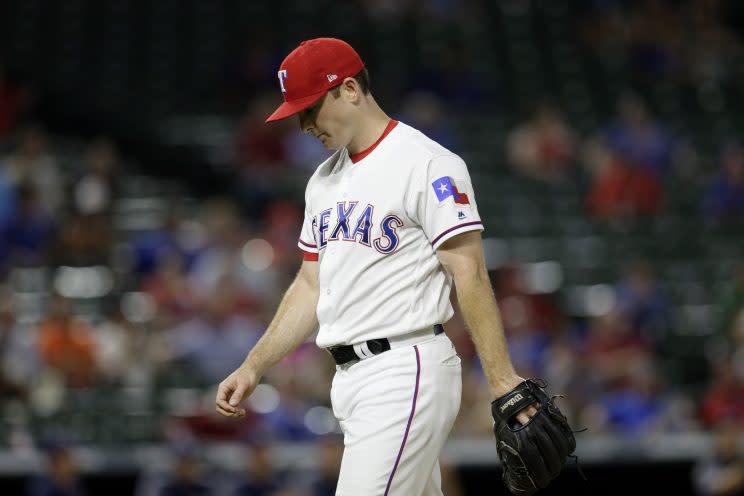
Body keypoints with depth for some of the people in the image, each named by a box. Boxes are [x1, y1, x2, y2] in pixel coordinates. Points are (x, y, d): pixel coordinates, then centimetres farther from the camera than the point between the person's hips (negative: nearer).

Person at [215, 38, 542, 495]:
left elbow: (470, 274, -15)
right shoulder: (325, 180, 18)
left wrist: (502, 380, -21)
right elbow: (312, 286, 23)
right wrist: (253, 368, 16)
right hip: (350, 379, 9)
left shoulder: (429, 164, -9)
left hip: (406, 374, -9)